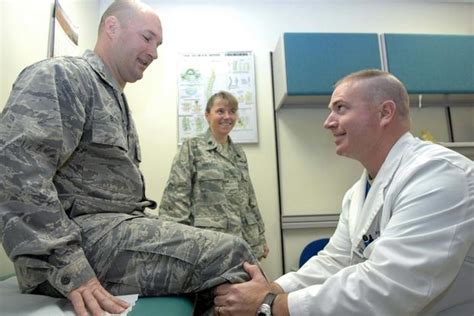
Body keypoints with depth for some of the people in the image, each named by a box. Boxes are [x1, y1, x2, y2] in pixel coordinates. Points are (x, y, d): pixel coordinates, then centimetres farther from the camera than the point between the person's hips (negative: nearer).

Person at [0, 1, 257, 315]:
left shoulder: (118, 103, 23)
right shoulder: (63, 75, -6)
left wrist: (163, 235, 15)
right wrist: (69, 268, -24)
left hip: (117, 227, 9)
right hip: (84, 233, -9)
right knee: (230, 253, -19)